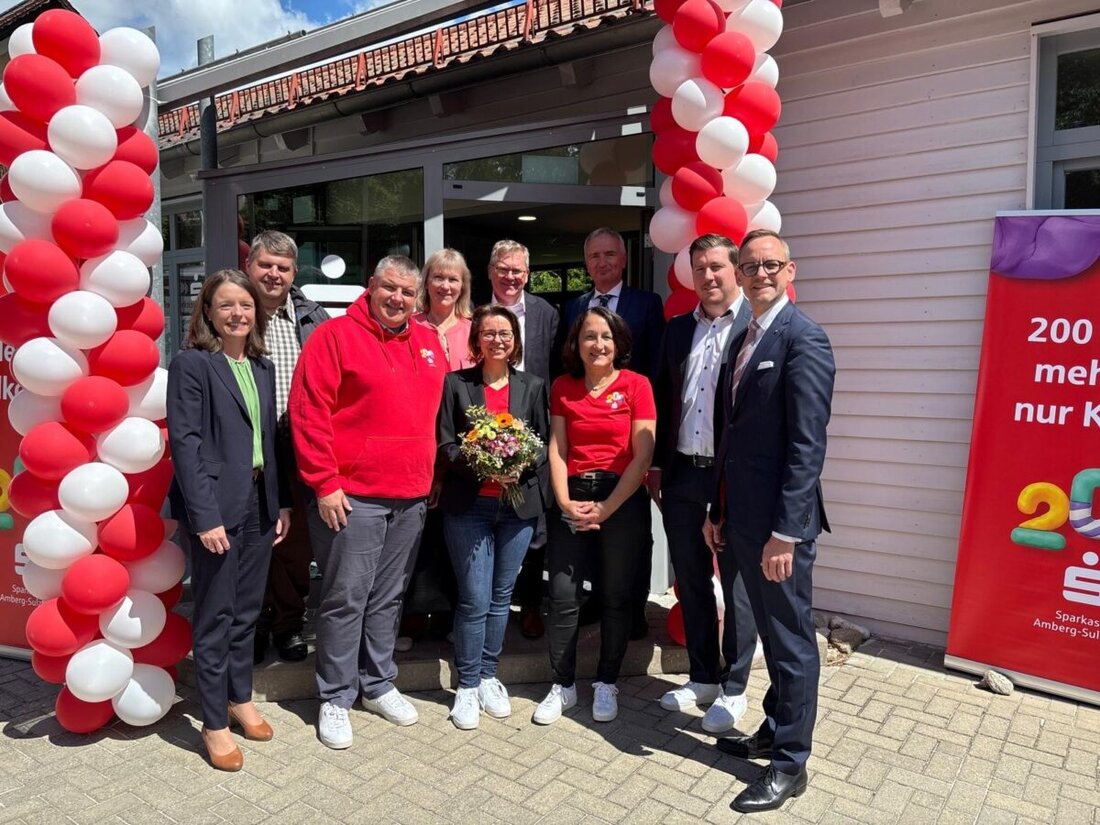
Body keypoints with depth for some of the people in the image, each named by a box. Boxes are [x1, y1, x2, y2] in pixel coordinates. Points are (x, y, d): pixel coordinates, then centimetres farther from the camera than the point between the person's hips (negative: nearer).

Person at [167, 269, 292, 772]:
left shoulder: (262, 367, 12)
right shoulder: (191, 364, -8)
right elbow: (185, 443, -14)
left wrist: (282, 501, 9)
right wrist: (204, 514, -19)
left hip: (260, 501, 6)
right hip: (216, 504, -6)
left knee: (247, 608, 16)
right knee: (215, 615, 5)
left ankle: (240, 698, 33)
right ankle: (214, 723, 18)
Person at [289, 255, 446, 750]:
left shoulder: (428, 343, 13)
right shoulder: (335, 336, -6)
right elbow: (308, 413, -11)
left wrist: (431, 477, 14)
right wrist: (324, 483, -14)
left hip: (411, 497, 6)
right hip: (354, 495, -5)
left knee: (388, 597, 16)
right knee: (346, 598, 2)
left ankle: (378, 684, 31)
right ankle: (336, 697, 19)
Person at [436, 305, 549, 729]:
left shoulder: (533, 386, 8)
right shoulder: (455, 384, 2)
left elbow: (543, 443, 8)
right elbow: (445, 445, -2)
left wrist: (520, 468, -12)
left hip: (519, 504, 3)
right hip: (469, 506, -2)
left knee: (501, 597, 11)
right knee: (475, 600, -3)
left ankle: (488, 678, 27)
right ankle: (467, 686, 15)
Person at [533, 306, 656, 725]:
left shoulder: (636, 384, -3)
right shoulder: (562, 387, 7)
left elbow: (642, 456, -7)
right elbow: (557, 450, 3)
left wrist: (605, 508, -11)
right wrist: (565, 503, -10)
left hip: (622, 501, -2)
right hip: (572, 502, 2)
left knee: (616, 596, 7)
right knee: (562, 595, 0)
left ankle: (606, 684, 24)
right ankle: (563, 685, 17)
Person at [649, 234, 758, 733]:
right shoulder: (678, 328, 11)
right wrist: (656, 464, 10)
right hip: (682, 475, 6)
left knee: (737, 587, 8)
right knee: (691, 582, 16)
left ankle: (733, 690, 24)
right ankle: (702, 678, 33)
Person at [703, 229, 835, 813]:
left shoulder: (803, 339, -13)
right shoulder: (744, 339, 13)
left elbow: (807, 444, -19)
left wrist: (785, 531, -21)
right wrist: (719, 510, 15)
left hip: (778, 522, -8)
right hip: (743, 517, 8)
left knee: (791, 641, 6)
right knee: (772, 634, 21)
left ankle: (790, 764, 21)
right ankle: (774, 731, 38)